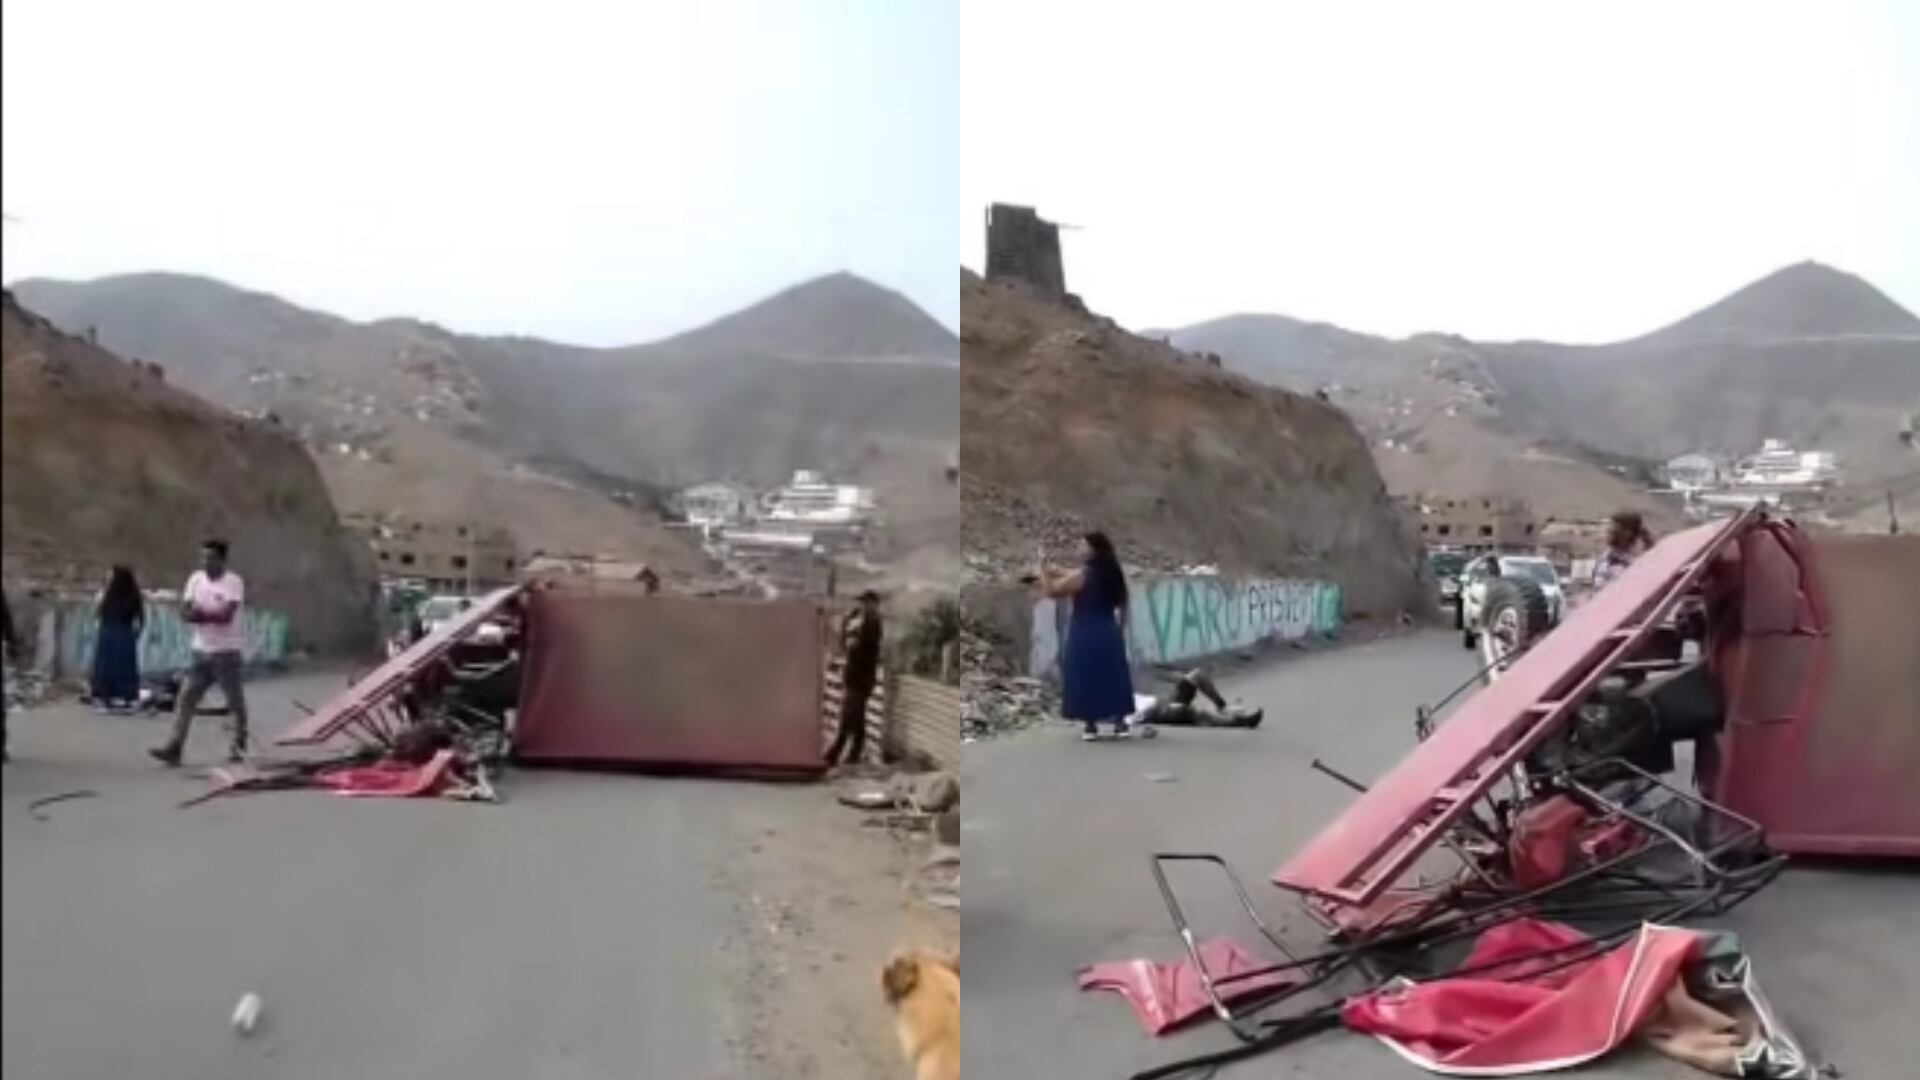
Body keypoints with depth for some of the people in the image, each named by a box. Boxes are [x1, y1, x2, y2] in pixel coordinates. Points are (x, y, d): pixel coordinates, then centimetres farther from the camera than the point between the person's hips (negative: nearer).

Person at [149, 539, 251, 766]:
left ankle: (239, 746, 22)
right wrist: (212, 615, -17)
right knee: (186, 699, -2)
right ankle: (174, 748, -4)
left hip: (226, 651, -5)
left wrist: (201, 613, -11)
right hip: (201, 650, 5)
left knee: (235, 701, 6)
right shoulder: (196, 579, 5)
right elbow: (185, 612, -1)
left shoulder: (234, 582, -12)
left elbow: (226, 615, -23)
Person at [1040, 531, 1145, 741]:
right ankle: (1120, 723, 11)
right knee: (1113, 678, 11)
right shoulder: (1114, 575, 6)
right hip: (1108, 635, 5)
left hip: (1084, 637, -5)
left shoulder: (1081, 576, -13)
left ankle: (1091, 726, 3)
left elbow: (1050, 590, -10)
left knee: (1086, 679, 2)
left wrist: (1043, 566, 0)